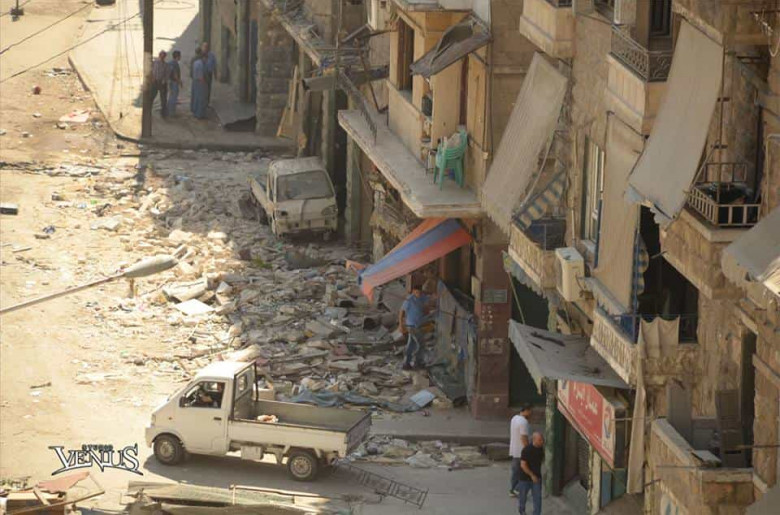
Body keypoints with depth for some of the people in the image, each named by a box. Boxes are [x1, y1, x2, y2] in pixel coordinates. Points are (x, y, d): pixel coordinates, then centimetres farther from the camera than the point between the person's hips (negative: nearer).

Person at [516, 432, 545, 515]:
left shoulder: (541, 449, -2)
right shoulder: (527, 450, -21)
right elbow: (523, 465, -22)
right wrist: (532, 475, -23)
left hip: (536, 477, 4)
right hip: (525, 477, -4)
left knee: (537, 497, -3)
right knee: (522, 496, 13)